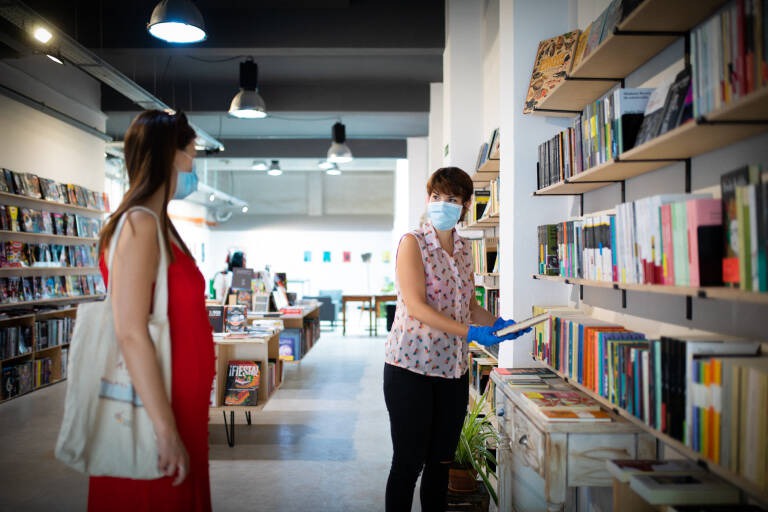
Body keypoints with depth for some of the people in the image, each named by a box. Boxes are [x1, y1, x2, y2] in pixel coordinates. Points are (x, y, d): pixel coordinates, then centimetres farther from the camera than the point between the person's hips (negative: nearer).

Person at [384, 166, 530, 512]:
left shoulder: (463, 249, 11)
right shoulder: (413, 243, -9)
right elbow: (416, 306, -19)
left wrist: (496, 323, -1)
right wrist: (471, 333, -24)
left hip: (453, 367, 6)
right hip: (411, 366, -6)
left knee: (442, 460, 14)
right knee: (408, 462, 3)